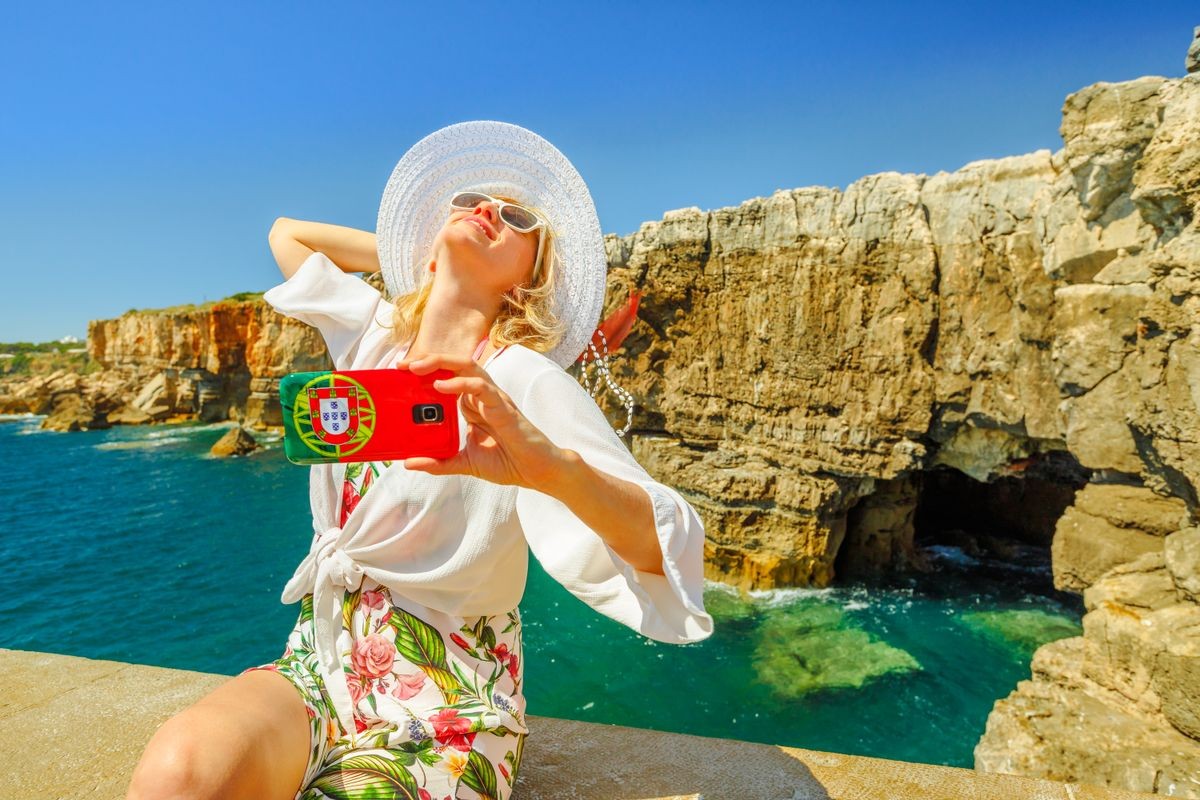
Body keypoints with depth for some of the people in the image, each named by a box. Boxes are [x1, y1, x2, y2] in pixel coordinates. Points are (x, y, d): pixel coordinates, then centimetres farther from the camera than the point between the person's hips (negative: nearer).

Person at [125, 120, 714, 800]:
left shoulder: (524, 383, -13)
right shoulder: (373, 332, 4)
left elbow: (671, 550, -22)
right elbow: (288, 232, 21)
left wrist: (552, 464, -41)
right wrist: (426, 251, 11)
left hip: (441, 700, -3)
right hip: (317, 662, 4)